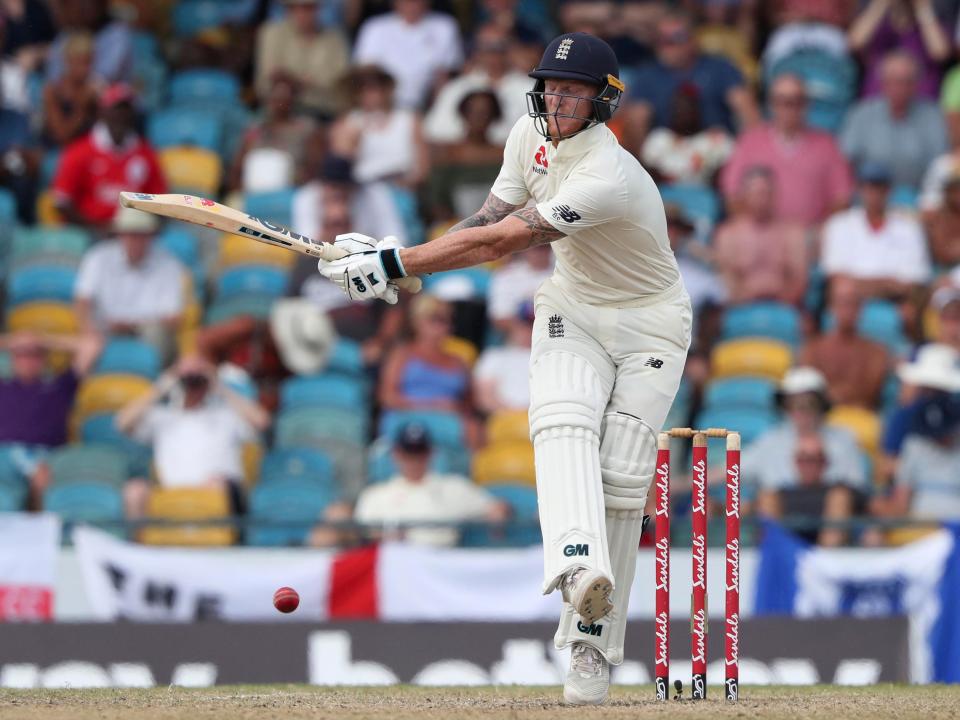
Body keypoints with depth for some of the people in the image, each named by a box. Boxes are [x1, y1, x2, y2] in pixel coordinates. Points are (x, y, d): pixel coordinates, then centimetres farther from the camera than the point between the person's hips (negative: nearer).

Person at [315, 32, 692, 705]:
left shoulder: (608, 179, -31)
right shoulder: (533, 133, -6)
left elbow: (500, 242, -34)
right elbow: (491, 221, 1)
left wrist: (396, 262, -34)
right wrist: (391, 261, -10)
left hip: (649, 327, -5)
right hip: (574, 309, 5)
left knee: (620, 480, -13)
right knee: (564, 424, -27)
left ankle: (595, 647, -5)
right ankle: (579, 564, -53)